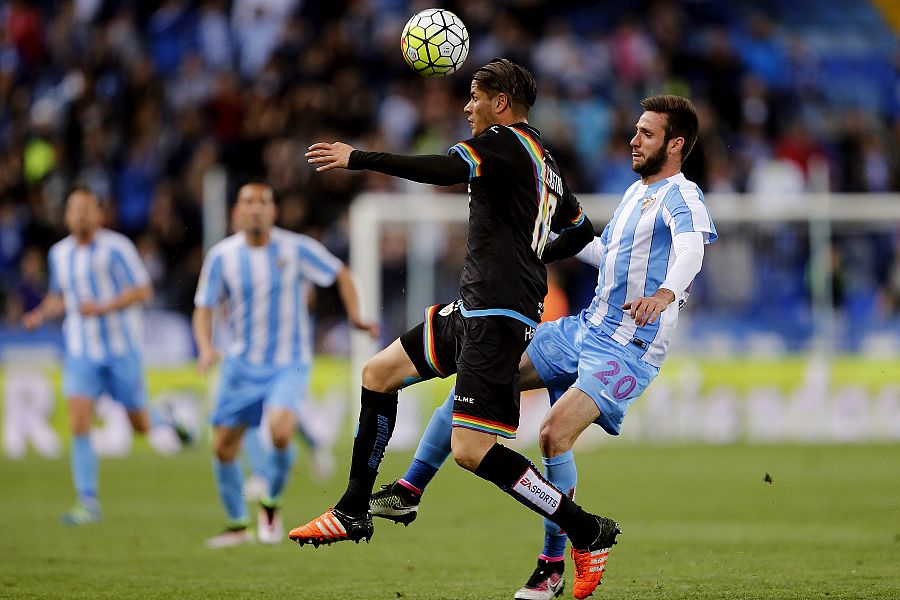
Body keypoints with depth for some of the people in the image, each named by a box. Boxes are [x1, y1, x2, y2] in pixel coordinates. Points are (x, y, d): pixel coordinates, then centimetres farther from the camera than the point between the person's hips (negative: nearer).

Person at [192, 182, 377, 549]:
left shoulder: (296, 248, -8)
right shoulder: (222, 256, -4)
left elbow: (340, 274, 5)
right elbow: (204, 307, 1)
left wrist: (355, 315, -9)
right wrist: (205, 346, -17)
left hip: (289, 363, -3)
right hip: (242, 363, 3)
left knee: (280, 430, -27)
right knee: (224, 446, 2)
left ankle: (271, 506, -1)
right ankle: (237, 525, 24)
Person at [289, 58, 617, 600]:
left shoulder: (508, 142, -9)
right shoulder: (545, 163, 20)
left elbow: (447, 169, -26)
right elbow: (581, 230, 31)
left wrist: (358, 158, -19)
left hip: (496, 318, -11)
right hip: (473, 310, 11)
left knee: (472, 450, -16)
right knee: (379, 373, 18)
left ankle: (588, 533, -10)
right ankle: (353, 514, 25)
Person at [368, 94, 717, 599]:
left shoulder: (682, 197, -11)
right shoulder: (636, 193, 17)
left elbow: (691, 249, -34)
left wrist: (664, 293, -54)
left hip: (630, 350, -9)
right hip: (586, 328, 9)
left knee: (555, 434, -25)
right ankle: (408, 492, 6)